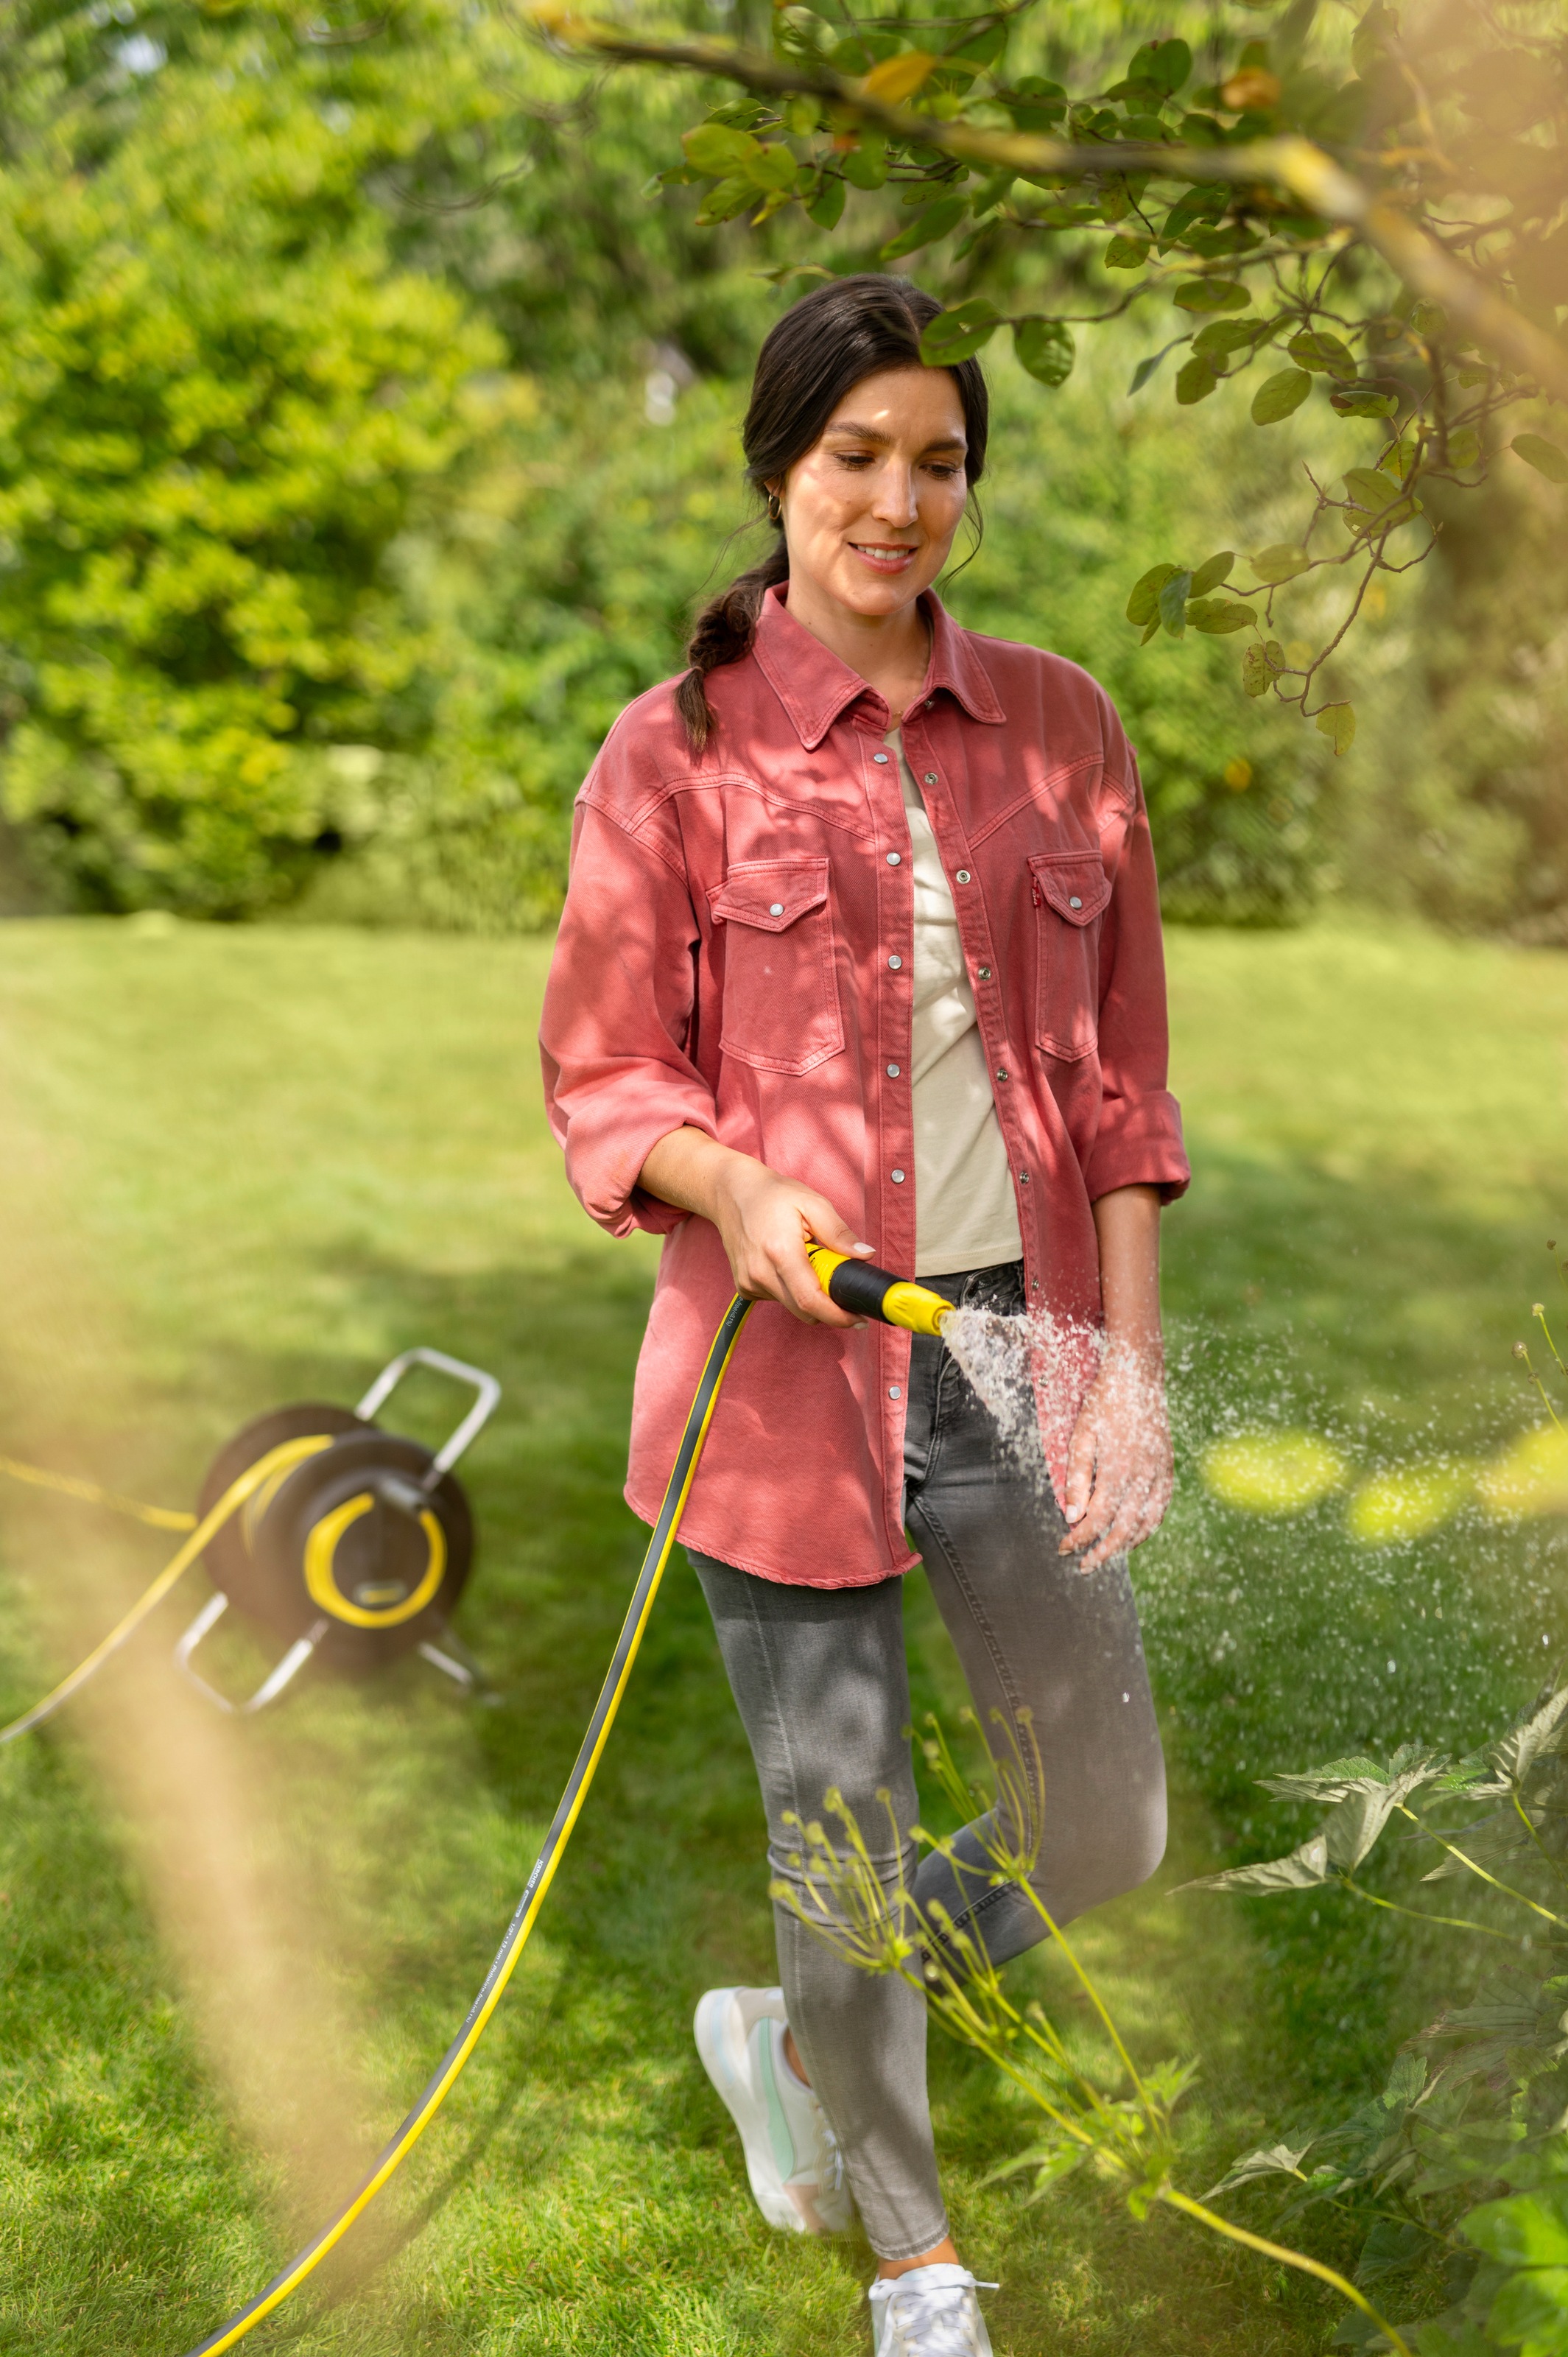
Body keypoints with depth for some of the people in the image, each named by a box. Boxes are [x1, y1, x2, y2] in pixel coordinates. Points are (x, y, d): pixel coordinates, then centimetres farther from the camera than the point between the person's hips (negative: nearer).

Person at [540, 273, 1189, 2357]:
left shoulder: (1056, 726, 6)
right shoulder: (677, 753, -3)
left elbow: (1121, 1071, 7)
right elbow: (601, 1074, 0)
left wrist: (1131, 1356, 2)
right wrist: (737, 1181, -21)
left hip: (1019, 1349, 3)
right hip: (791, 1367, -3)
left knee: (1114, 1834, 9)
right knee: (842, 1841, 8)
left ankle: (787, 2032, 38)